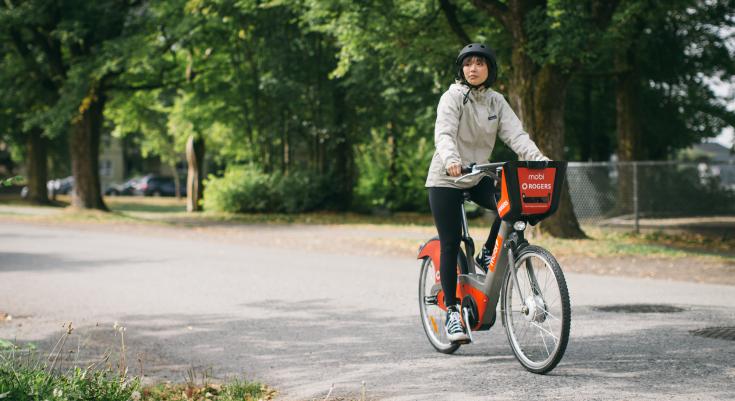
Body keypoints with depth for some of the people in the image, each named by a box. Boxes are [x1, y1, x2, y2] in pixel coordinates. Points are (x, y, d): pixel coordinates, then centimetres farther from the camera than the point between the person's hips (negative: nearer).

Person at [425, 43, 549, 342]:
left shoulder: (496, 101, 3)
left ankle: (487, 255, 1)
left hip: (478, 178, 4)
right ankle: (451, 312, 2)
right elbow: (444, 134, -27)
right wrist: (451, 160, -48)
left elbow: (515, 133, -9)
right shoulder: (452, 98, -11)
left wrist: (537, 158, -28)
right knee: (451, 244, -6)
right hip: (446, 180, -4)